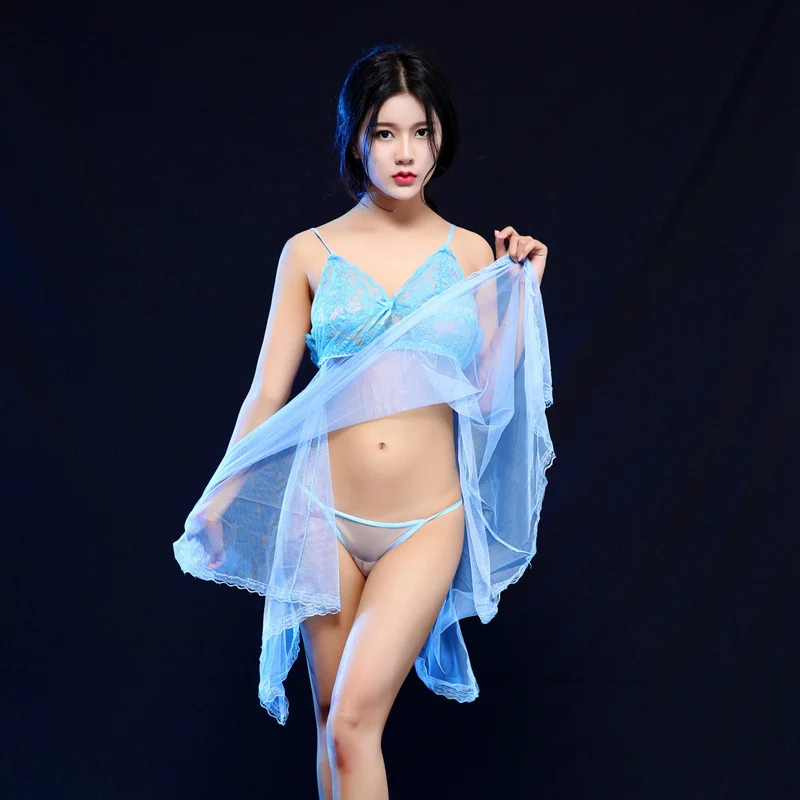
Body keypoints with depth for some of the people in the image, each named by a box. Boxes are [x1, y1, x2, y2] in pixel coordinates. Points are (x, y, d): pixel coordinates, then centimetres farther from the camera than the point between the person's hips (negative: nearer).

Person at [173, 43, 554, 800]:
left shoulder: (469, 253, 6)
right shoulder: (309, 253, 4)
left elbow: (493, 393, 4)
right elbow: (267, 392, 4)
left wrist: (523, 289, 0)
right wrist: (218, 500, -3)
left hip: (428, 524, -1)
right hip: (328, 517, 1)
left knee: (355, 722, -14)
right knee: (333, 723, 10)